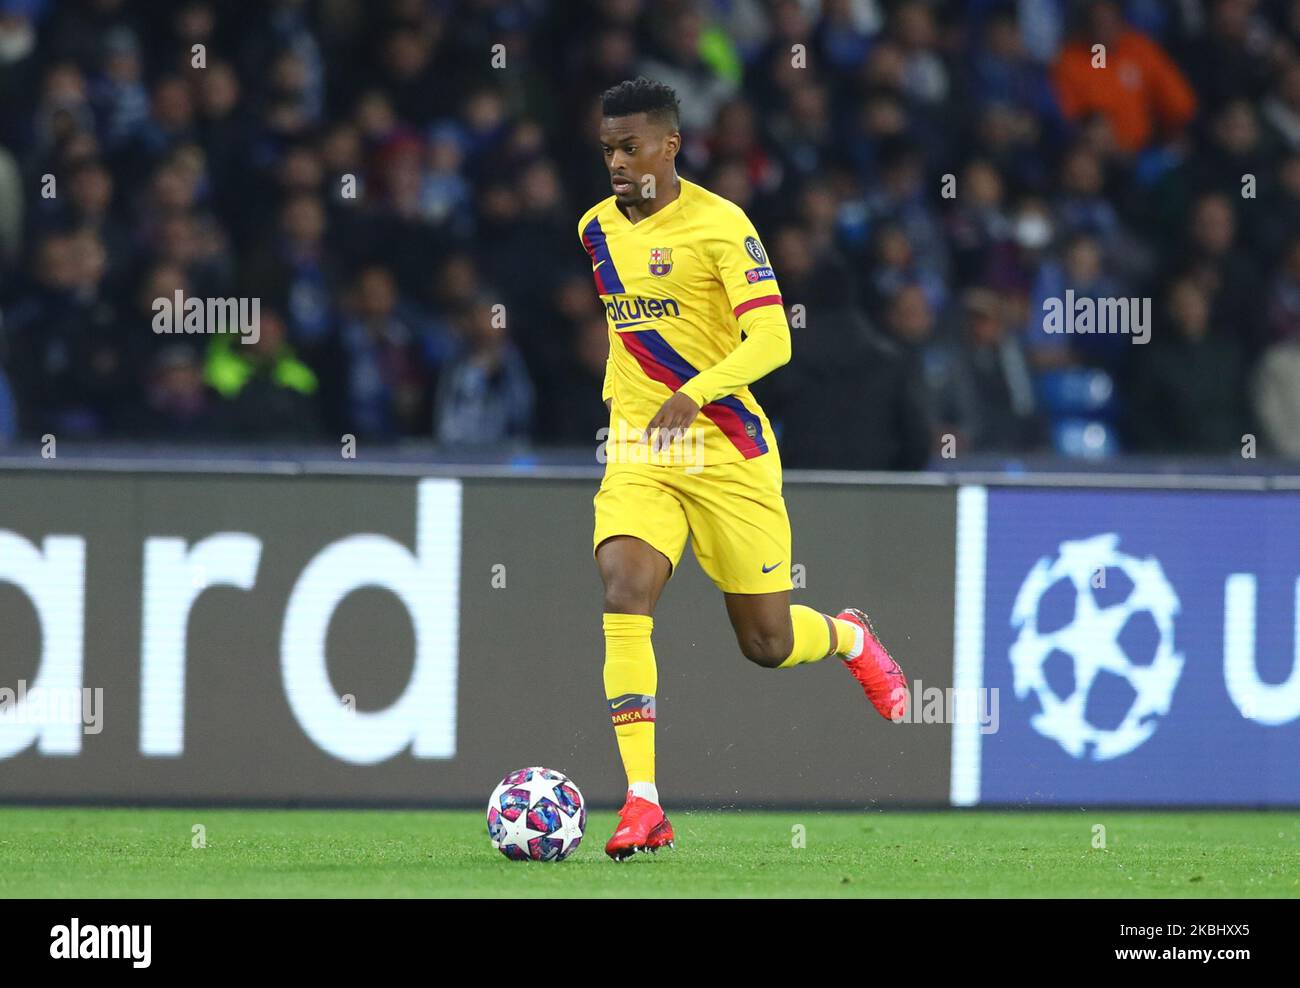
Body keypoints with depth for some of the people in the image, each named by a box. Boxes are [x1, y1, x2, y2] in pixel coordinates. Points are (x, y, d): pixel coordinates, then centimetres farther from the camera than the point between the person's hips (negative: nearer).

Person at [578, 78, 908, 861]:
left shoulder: (718, 224, -11)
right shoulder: (599, 230, 8)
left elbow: (771, 340, -19)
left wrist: (691, 394, -32)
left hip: (726, 450, -4)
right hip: (637, 451, 4)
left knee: (768, 644, 4)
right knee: (623, 590, -22)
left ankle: (851, 638, 43)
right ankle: (643, 805, -24)